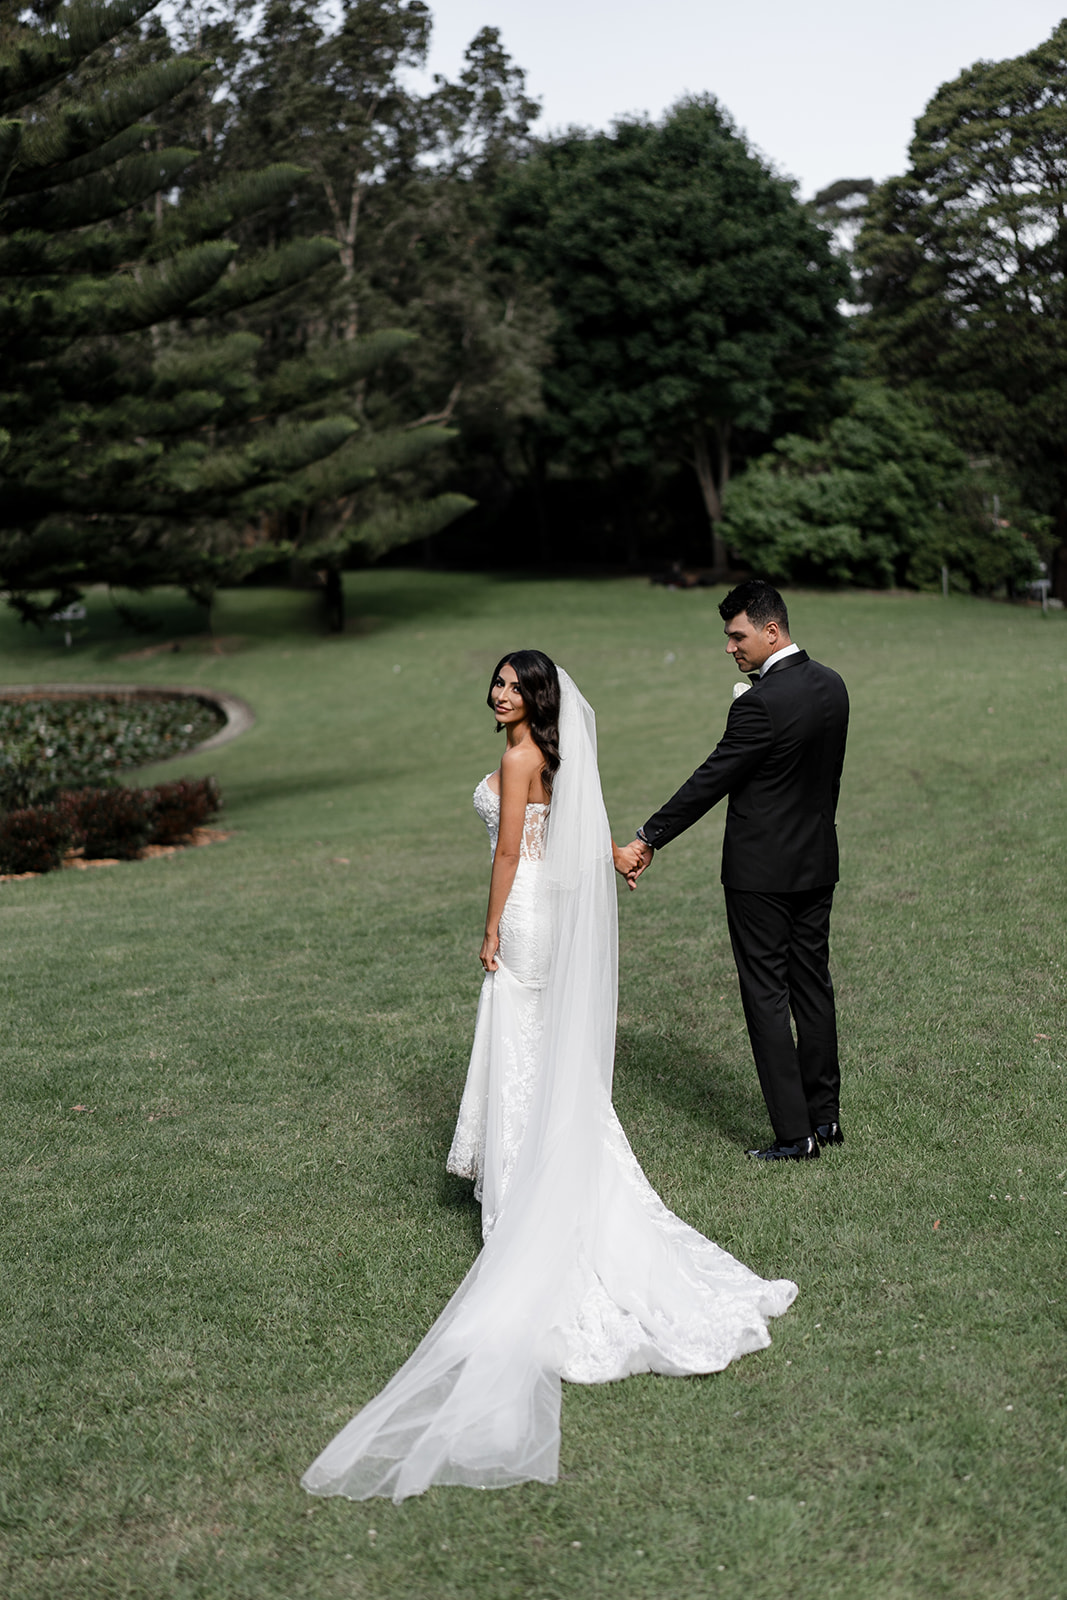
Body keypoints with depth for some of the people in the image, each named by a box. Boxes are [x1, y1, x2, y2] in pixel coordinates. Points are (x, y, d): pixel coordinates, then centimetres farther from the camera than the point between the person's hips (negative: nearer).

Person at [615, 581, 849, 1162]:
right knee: (812, 984, 15)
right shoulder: (831, 686, 4)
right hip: (817, 863, 8)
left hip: (761, 871, -8)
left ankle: (794, 1132, 3)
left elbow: (708, 783, -19)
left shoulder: (760, 704, -22)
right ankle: (825, 1114, 24)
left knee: (767, 995, 0)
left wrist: (646, 841, -13)